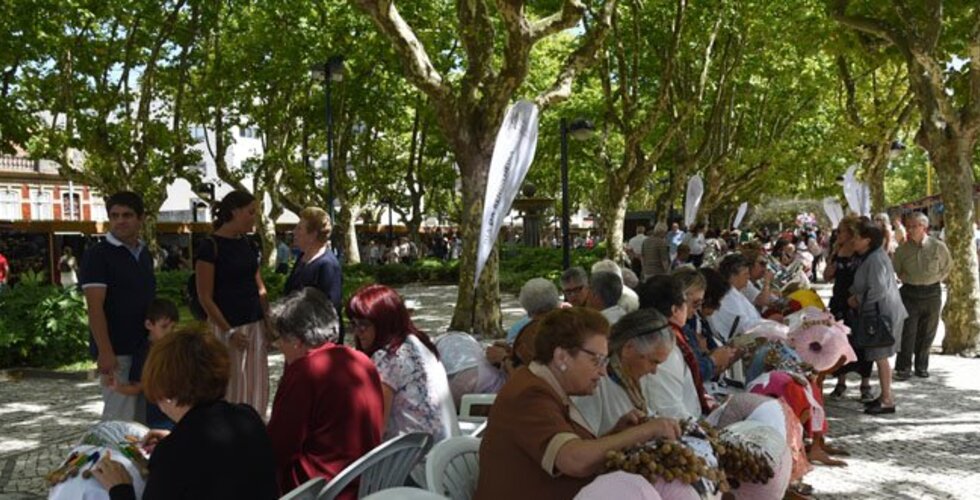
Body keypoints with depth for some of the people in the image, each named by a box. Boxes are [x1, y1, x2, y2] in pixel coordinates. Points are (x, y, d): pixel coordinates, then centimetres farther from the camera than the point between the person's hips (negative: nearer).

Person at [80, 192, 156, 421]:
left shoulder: (145, 254, 13)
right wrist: (105, 352, -21)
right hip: (117, 351, -7)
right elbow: (95, 307, -15)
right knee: (120, 418, -8)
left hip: (144, 348, 7)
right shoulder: (97, 254, -8)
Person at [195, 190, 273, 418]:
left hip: (255, 326, 7)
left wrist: (269, 322, 6)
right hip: (227, 327, -7)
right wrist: (229, 331, -15)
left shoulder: (249, 245, 11)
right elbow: (205, 298, -12)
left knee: (257, 389, 9)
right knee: (231, 389, -1)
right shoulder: (210, 247, -10)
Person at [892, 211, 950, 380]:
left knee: (927, 333, 8)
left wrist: (934, 281, 2)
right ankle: (903, 367, 4)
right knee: (907, 332, -3)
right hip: (909, 292, 0)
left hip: (932, 293, 0)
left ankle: (921, 366, 22)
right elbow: (896, 270, 13)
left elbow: (946, 268, 9)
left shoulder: (938, 247, -5)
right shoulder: (903, 249, -2)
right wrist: (906, 279, 3)